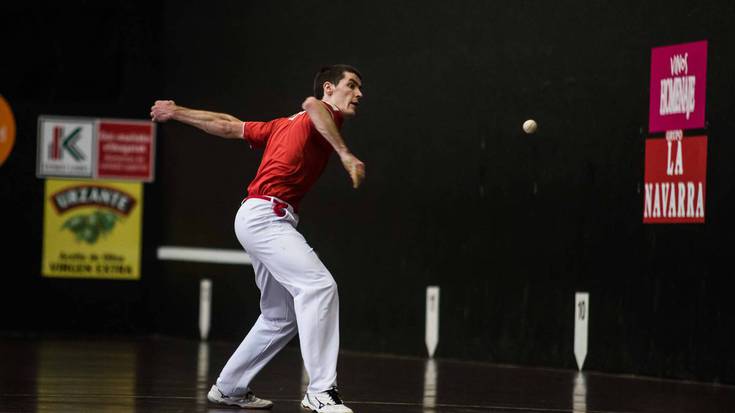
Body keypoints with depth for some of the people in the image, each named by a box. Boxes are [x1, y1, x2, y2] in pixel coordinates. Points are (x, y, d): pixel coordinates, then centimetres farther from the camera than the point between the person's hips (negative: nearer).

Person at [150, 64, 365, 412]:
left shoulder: (285, 124, 25)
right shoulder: (327, 117, -1)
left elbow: (229, 126, 28)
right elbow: (312, 105, -27)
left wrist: (176, 112, 36)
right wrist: (345, 154, -32)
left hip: (269, 220, 10)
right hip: (265, 214, -10)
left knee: (281, 318, 16)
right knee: (319, 286, -23)